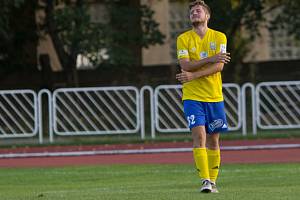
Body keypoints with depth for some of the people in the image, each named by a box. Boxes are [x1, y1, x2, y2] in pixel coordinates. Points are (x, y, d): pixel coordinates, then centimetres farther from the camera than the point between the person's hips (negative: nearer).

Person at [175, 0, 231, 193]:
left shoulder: (219, 37, 4)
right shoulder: (183, 39, 3)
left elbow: (219, 66, -8)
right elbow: (185, 65, -10)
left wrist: (193, 75, -18)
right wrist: (210, 59, -20)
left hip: (214, 96, 2)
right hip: (192, 96, -2)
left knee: (213, 139, 6)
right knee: (199, 135, -14)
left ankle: (213, 180, 15)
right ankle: (205, 180, -17)